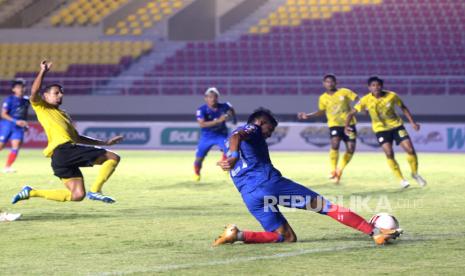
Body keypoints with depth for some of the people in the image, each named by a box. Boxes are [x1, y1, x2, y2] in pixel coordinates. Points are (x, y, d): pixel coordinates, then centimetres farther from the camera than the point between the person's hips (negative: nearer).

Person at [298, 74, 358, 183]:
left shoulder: (345, 92, -4)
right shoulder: (323, 98, 4)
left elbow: (358, 100, -5)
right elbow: (321, 112, 20)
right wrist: (307, 116, 12)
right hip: (334, 125, 0)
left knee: (351, 149, -4)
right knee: (335, 144, -24)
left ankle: (340, 170, 18)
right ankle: (333, 170, -14)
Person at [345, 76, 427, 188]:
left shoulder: (392, 96, -14)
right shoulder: (366, 100, -16)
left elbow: (403, 108, 2)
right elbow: (352, 113, -11)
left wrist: (412, 122, -2)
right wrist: (347, 126, -28)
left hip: (396, 126, 1)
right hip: (381, 129, -1)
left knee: (410, 150, -8)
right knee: (389, 153, -17)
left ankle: (415, 174, 18)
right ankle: (401, 179, 1)